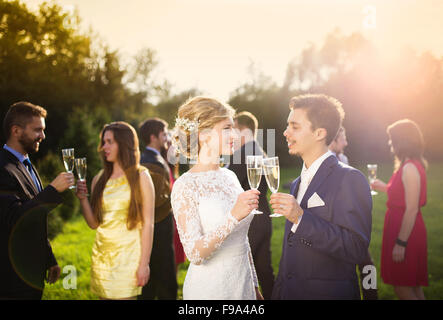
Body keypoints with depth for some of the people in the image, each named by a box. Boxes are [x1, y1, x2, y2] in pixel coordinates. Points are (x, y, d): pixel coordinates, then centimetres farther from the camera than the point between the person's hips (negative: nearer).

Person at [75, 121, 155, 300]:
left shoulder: (140, 177, -3)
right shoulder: (99, 179, 10)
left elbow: (148, 224, -6)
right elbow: (93, 223, 10)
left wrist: (144, 264, -11)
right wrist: (82, 198, -6)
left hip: (128, 255, -4)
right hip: (101, 255, 5)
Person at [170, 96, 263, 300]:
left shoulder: (230, 176, 6)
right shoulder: (185, 186, -14)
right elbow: (194, 254, -21)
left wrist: (254, 287, 14)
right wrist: (233, 217, -30)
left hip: (243, 285, 6)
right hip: (208, 289, -6)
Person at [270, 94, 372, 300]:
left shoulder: (350, 179, -13)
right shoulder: (297, 184, 12)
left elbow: (356, 250, -22)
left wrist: (301, 218, -25)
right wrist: (278, 292, 14)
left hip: (329, 292, -7)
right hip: (289, 292, 7)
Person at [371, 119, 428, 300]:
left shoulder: (410, 168, -20)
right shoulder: (408, 165, 11)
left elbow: (412, 209, -23)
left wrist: (401, 243, -22)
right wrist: (385, 188, 21)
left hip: (405, 233, -10)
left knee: (402, 288, -3)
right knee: (413, 287, 16)